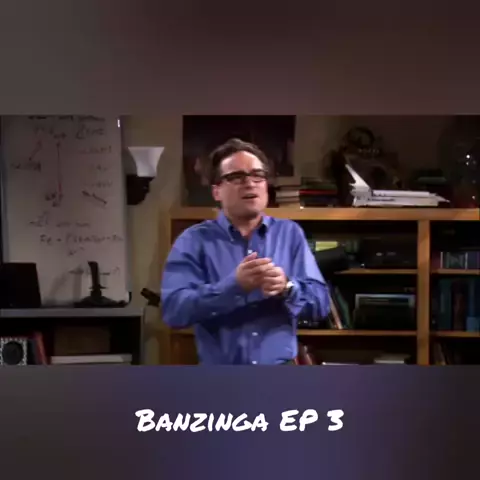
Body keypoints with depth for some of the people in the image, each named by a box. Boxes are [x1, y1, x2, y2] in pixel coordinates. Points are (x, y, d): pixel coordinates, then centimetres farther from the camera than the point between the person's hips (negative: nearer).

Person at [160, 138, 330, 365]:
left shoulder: (290, 234, 6)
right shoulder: (193, 241, -3)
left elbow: (321, 302, 0)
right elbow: (173, 310, -15)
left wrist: (287, 288, -21)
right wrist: (234, 285, -27)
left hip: (281, 365, 2)